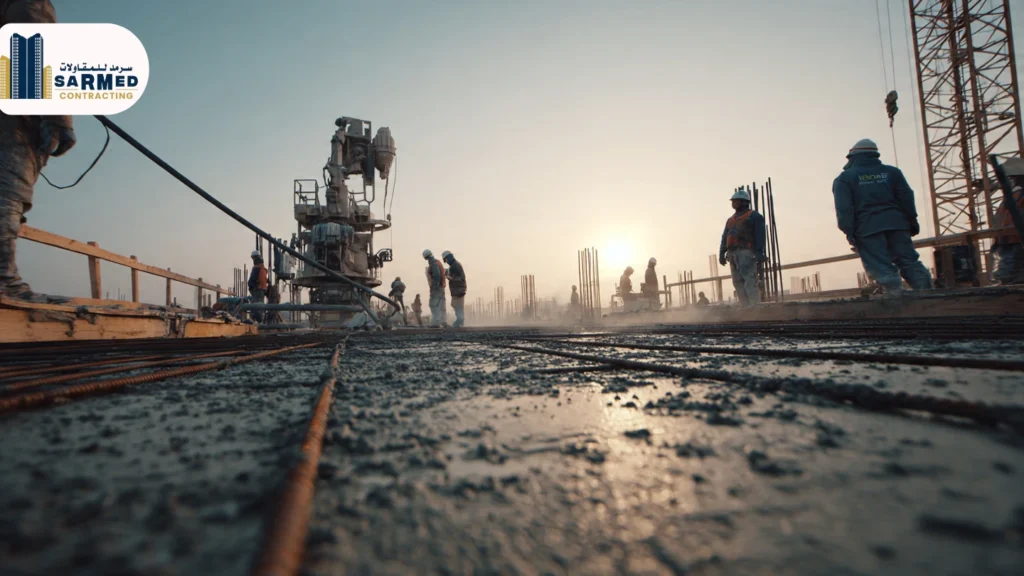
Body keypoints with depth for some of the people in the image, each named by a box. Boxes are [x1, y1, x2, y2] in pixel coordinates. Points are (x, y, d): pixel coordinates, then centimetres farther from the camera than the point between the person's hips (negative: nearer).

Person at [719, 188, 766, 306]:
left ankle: (756, 307, -17)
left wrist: (759, 252, -16)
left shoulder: (754, 216, 5)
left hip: (746, 253, -7)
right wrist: (721, 253, 8)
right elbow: (724, 237, 19)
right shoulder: (730, 219, 25)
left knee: (750, 282, -15)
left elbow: (760, 235, -5)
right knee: (738, 283, 2)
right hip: (733, 254, 7)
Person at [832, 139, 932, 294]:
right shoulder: (891, 172, 16)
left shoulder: (844, 178, 4)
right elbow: (907, 198, 10)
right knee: (908, 261, 8)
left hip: (867, 227, -4)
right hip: (895, 222, 4)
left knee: (882, 268, -4)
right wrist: (912, 221, 13)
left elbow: (844, 208, -7)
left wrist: (849, 231, -7)